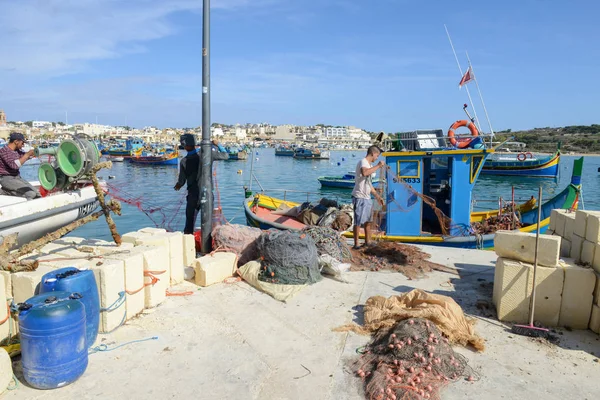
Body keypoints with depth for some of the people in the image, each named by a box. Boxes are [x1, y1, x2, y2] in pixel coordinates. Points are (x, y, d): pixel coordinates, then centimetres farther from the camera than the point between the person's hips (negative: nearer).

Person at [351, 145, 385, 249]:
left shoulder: (369, 165, 17)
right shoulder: (363, 162, -12)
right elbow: (364, 173, -37)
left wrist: (377, 196, 23)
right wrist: (378, 166, -27)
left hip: (367, 198, 10)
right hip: (360, 197, -10)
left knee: (367, 221, 16)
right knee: (358, 222, -3)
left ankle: (367, 241, 27)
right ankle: (356, 244, 5)